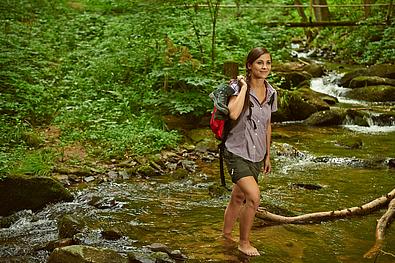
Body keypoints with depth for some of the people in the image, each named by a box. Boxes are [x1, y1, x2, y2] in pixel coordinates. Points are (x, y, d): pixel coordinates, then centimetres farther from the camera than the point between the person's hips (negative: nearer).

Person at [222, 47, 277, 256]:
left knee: (238, 198, 18)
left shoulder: (271, 93, 4)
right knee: (254, 196, -18)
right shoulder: (238, 87, -14)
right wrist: (244, 87, -24)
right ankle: (244, 242, 2)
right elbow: (234, 114, -35)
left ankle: (226, 233, 40)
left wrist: (267, 155, 19)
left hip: (256, 155, 6)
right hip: (237, 153, -6)